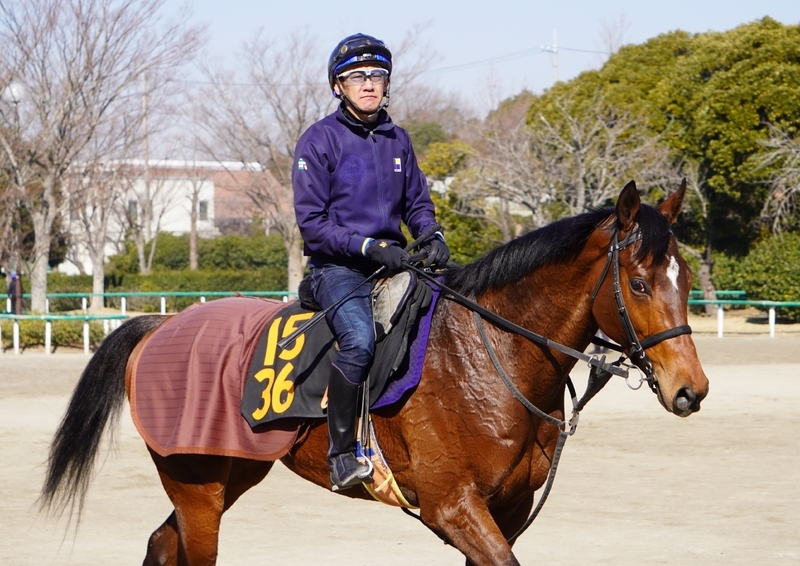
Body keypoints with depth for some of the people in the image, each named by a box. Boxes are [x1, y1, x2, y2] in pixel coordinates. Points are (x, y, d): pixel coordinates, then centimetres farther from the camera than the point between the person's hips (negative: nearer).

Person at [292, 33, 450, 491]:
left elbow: (417, 203, 19)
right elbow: (312, 222, -7)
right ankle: (342, 454, -26)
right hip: (337, 267, -6)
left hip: (393, 261, 6)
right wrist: (367, 247, -19)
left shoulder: (398, 140, 14)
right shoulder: (320, 139, -2)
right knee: (360, 339, -33)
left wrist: (433, 237, -4)